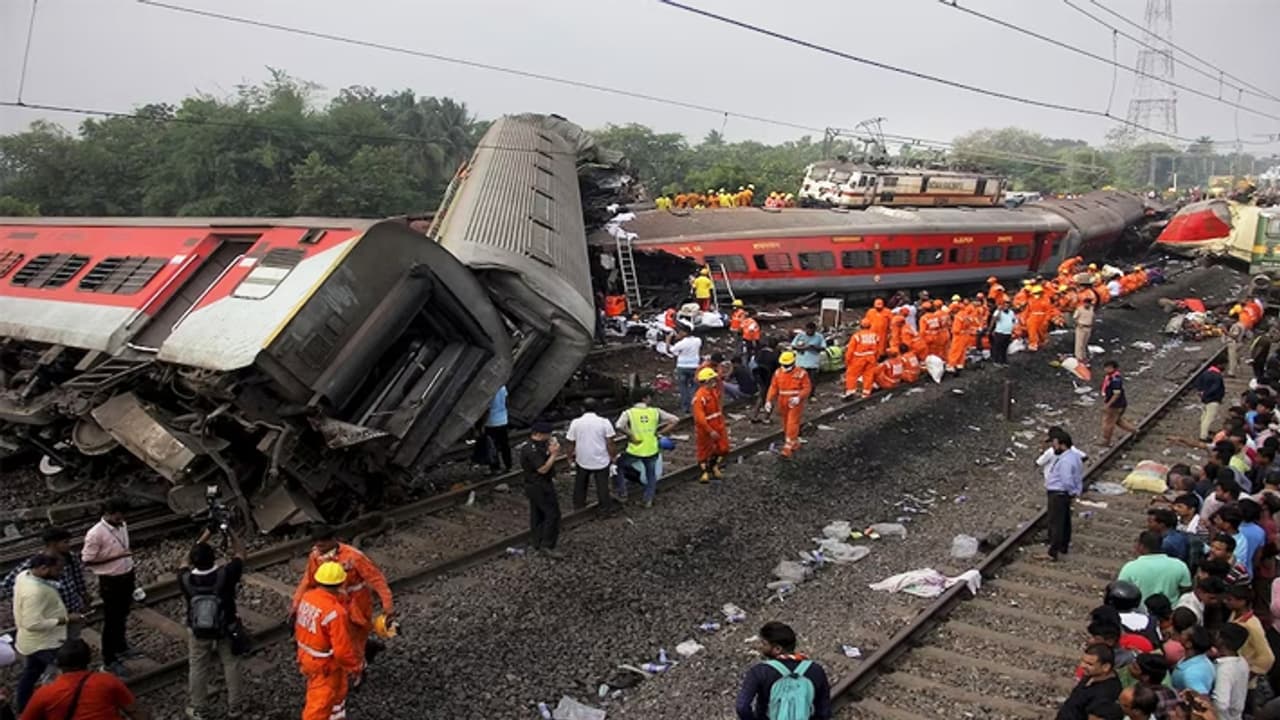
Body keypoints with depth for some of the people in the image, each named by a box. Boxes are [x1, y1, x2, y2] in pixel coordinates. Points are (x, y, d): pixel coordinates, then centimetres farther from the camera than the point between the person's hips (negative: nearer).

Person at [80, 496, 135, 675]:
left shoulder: (122, 526, 0)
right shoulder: (96, 534, -22)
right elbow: (87, 561, -19)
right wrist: (115, 557, -25)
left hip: (127, 576, 7)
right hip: (110, 581, -7)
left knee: (122, 616, 23)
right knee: (111, 620, 5)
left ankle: (120, 646, 43)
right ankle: (109, 660, 17)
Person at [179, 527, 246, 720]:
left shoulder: (186, 580, -23)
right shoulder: (225, 575, -29)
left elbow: (187, 562, 0)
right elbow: (239, 553, -11)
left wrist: (205, 536, 0)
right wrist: (229, 532, -2)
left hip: (197, 633, 1)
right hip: (226, 631, -1)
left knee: (197, 670, 19)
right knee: (231, 667, 17)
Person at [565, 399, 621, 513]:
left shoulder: (576, 422, -8)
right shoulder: (604, 422, -12)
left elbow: (571, 442, -2)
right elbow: (609, 443, -11)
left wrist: (571, 456, 12)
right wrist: (613, 456, 2)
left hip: (582, 460, 1)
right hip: (601, 460, -1)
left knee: (580, 484, 22)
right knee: (602, 485, 14)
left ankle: (578, 504, 35)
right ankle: (605, 506, 25)